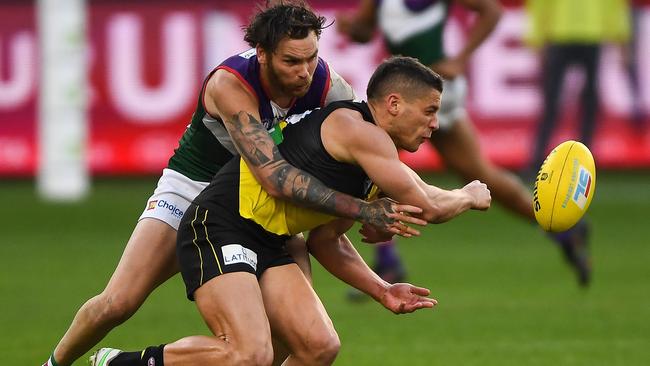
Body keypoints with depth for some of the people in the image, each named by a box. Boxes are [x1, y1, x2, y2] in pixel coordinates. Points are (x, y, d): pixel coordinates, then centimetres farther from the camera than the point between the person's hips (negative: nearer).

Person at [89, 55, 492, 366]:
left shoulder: (371, 163, 17)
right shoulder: (356, 130, -14)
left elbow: (325, 238, 25)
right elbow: (428, 206, -13)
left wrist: (380, 289, 18)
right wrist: (470, 196, 8)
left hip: (266, 244, 10)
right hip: (218, 229, -10)